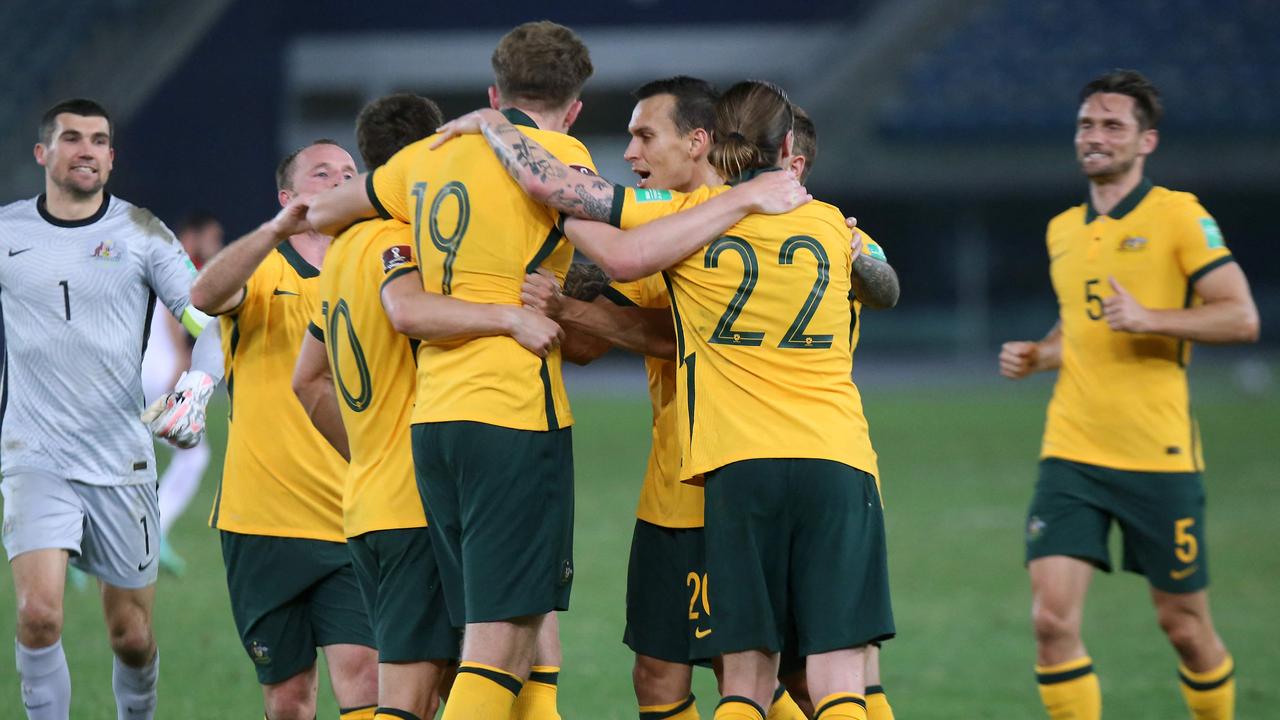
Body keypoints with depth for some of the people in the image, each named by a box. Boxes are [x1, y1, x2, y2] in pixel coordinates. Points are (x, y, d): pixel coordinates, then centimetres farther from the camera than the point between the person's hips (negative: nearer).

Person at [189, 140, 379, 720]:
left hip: (352, 521, 0)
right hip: (263, 520, 0)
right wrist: (278, 230, -32)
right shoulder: (260, 271, 5)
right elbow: (205, 294, -18)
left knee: (362, 674, -17)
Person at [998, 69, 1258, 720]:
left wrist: (1150, 318, -21)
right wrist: (1036, 355, 9)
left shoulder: (1178, 215, -4)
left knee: (1184, 626, 5)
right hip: (1071, 453, 4)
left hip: (1159, 458, -4)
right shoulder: (1062, 230, 14)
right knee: (1052, 619, -11)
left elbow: (1241, 318, -10)